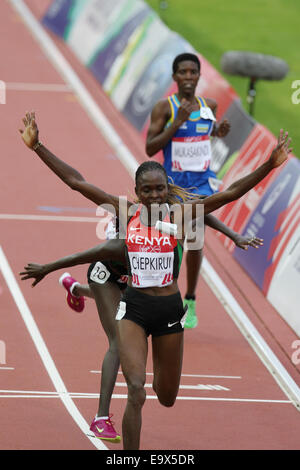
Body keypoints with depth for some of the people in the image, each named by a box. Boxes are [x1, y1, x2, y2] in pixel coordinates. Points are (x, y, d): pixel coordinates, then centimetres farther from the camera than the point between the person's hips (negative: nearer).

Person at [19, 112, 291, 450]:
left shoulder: (180, 214, -4)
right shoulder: (127, 213, -3)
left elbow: (231, 193, -10)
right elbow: (75, 181, -5)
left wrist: (269, 166, -21)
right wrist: (37, 146, -9)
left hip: (170, 309, 1)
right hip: (133, 307, -1)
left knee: (166, 397, 16)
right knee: (136, 391, -16)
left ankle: (159, 372, 54)